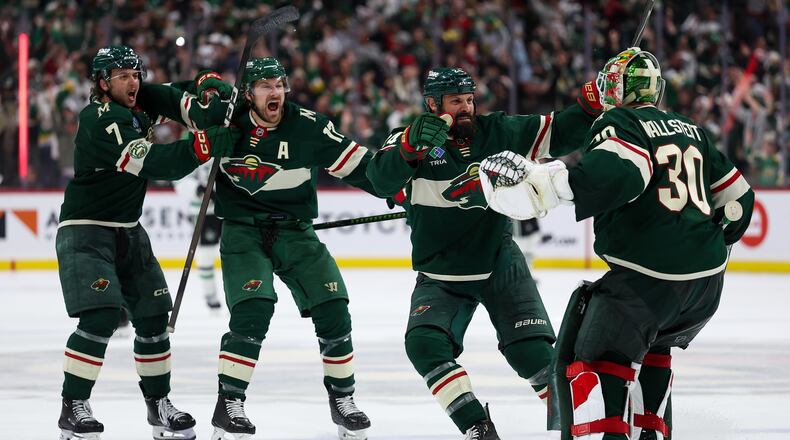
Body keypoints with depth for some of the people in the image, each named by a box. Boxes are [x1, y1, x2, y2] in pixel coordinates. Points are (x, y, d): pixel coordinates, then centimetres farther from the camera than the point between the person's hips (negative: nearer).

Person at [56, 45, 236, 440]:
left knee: (153, 315, 6)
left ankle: (158, 403, 17)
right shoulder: (100, 120, -24)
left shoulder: (139, 101, 1)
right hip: (85, 230, -8)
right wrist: (203, 147, -41)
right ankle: (73, 408, -15)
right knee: (100, 316, -21)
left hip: (128, 230, 8)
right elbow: (153, 163, -32)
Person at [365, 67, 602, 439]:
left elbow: (558, 133, 3)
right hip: (441, 278, -1)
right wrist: (411, 145, -49)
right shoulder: (408, 142, -11)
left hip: (501, 266, 1)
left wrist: (595, 104, -14)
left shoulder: (497, 131, -2)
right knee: (425, 345, -21)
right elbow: (381, 180, -31)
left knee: (532, 350, -7)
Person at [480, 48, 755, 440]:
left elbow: (618, 173, -27)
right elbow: (737, 198, 22)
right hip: (708, 282, 8)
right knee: (651, 346, 31)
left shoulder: (619, 124, -4)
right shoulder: (691, 131, 19)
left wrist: (539, 180, -33)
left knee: (588, 359, -5)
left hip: (647, 276, -8)